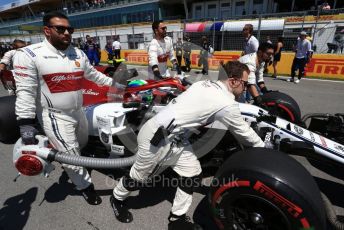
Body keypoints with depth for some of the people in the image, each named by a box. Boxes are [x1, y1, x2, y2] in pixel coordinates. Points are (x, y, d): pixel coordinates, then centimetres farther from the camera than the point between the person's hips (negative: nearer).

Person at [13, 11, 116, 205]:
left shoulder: (78, 53, 2)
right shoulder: (29, 55, -15)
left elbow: (93, 74, 17)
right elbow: (25, 91, -16)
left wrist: (113, 82, 16)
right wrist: (26, 123, -19)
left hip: (78, 111, 7)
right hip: (55, 115, -6)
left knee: (82, 144, 26)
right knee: (71, 155, 0)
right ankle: (85, 186, 25)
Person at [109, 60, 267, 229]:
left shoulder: (205, 84, 5)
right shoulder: (228, 104, -18)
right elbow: (243, 132, -3)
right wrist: (263, 147, 14)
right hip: (156, 135, -9)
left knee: (192, 172, 10)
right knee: (139, 176, 15)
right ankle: (117, 199, 47)